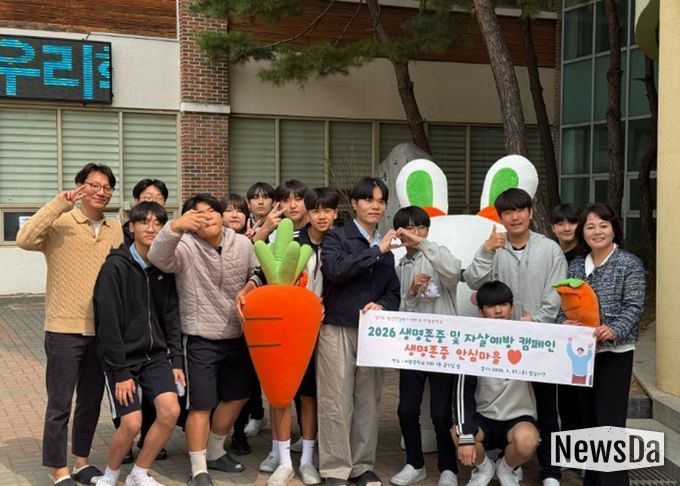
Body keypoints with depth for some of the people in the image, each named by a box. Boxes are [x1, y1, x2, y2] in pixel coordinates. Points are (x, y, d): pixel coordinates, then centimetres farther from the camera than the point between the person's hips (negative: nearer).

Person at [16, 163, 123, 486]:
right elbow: (25, 240, -25)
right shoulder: (60, 223, -6)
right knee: (59, 404, 2)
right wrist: (61, 202, -24)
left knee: (91, 401, 15)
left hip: (102, 330, 5)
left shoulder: (115, 231, 9)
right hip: (65, 329, -5)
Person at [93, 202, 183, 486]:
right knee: (132, 423, -13)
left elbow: (171, 316, 7)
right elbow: (109, 324, -16)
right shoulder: (115, 267, -15)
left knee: (170, 411, -11)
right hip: (121, 357, -5)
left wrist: (175, 360, 0)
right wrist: (120, 372, -16)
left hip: (155, 354, 5)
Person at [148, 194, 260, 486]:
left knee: (238, 394, 20)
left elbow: (257, 275, 11)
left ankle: (215, 452, 40)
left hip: (236, 336, 6)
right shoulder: (186, 247, -17)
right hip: (200, 339, -6)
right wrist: (175, 227, -55)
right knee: (201, 405, -2)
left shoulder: (242, 244, -2)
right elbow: (158, 258, -37)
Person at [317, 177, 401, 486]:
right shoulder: (337, 238, 0)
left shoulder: (387, 247, 16)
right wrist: (376, 251, -17)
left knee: (368, 401, 7)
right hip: (338, 330, -5)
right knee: (337, 402, -3)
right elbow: (335, 269, -20)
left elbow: (393, 292, 16)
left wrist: (382, 306, -7)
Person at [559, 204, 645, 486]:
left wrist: (614, 330, -27)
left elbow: (634, 307, -10)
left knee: (610, 422, -7)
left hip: (614, 352, -5)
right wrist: (564, 323, -13)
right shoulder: (576, 265, 10)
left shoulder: (629, 264, -4)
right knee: (586, 418, 13)